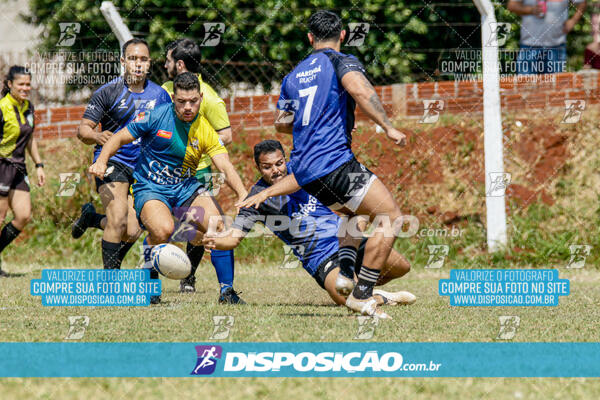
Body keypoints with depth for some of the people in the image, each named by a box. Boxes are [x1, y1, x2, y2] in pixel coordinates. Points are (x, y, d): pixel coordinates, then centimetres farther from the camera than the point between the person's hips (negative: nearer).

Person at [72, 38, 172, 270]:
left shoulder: (160, 95, 4)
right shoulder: (108, 92, -5)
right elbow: (83, 129, -6)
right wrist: (97, 136, -28)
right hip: (111, 161, -4)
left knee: (131, 233, -2)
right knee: (118, 220, -22)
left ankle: (92, 218, 28)